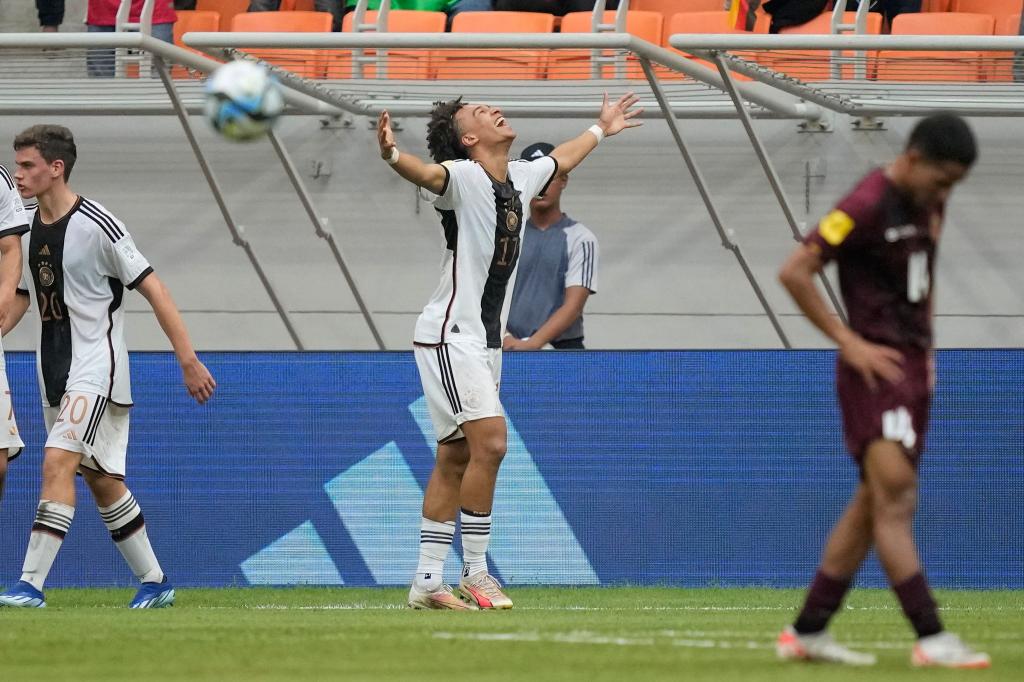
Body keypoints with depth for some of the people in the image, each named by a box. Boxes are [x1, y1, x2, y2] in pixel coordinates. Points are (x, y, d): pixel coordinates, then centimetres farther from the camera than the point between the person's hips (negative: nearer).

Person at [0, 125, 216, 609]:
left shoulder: (96, 226, -14)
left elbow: (153, 290, -12)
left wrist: (188, 361, -13)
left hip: (96, 369, -8)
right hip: (55, 371, 8)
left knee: (57, 462, -20)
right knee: (101, 480, 11)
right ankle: (154, 582, 22)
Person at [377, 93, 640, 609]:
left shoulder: (520, 178, 12)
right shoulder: (463, 177, -14)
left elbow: (560, 159, 34)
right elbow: (428, 174, -36)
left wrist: (600, 129, 49)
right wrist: (393, 156, -58)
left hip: (483, 341, 9)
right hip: (449, 334, -9)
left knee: (455, 460, 8)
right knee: (490, 441, -17)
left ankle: (427, 583, 11)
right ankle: (475, 574, -10)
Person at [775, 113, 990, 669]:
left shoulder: (929, 204, 11)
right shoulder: (866, 207, -16)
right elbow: (794, 272, -17)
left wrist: (926, 345, 16)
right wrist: (850, 343, -15)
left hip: (913, 367, 9)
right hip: (877, 368, -9)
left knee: (875, 504, 10)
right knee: (895, 497, -14)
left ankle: (807, 632, 15)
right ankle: (931, 639, -21)